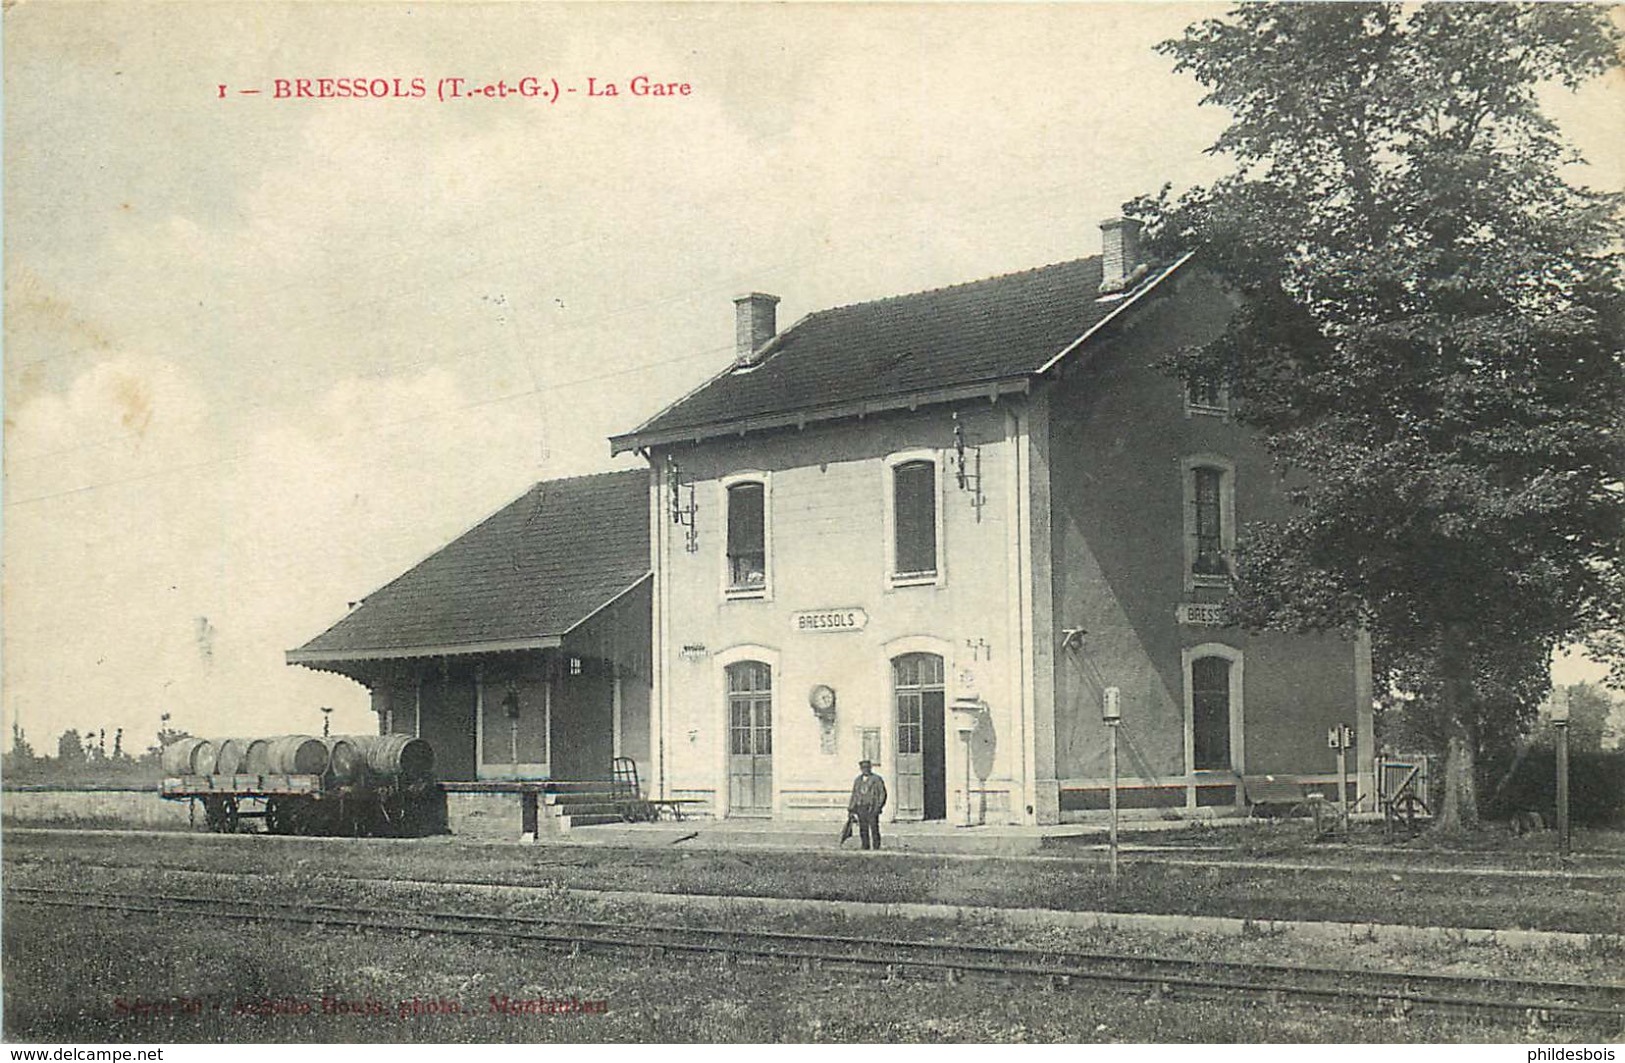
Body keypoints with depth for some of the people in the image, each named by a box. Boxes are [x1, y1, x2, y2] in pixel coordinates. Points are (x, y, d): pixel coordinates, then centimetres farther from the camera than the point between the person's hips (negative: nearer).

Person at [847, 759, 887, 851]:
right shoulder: (857, 780, 16)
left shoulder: (877, 779, 1)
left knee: (874, 829, -8)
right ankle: (865, 847, 9)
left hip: (872, 808, -5)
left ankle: (876, 848, -6)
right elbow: (854, 795, 20)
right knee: (863, 830, 4)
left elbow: (882, 794, -2)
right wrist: (851, 808, 14)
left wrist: (878, 806, -12)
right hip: (861, 808, 5)